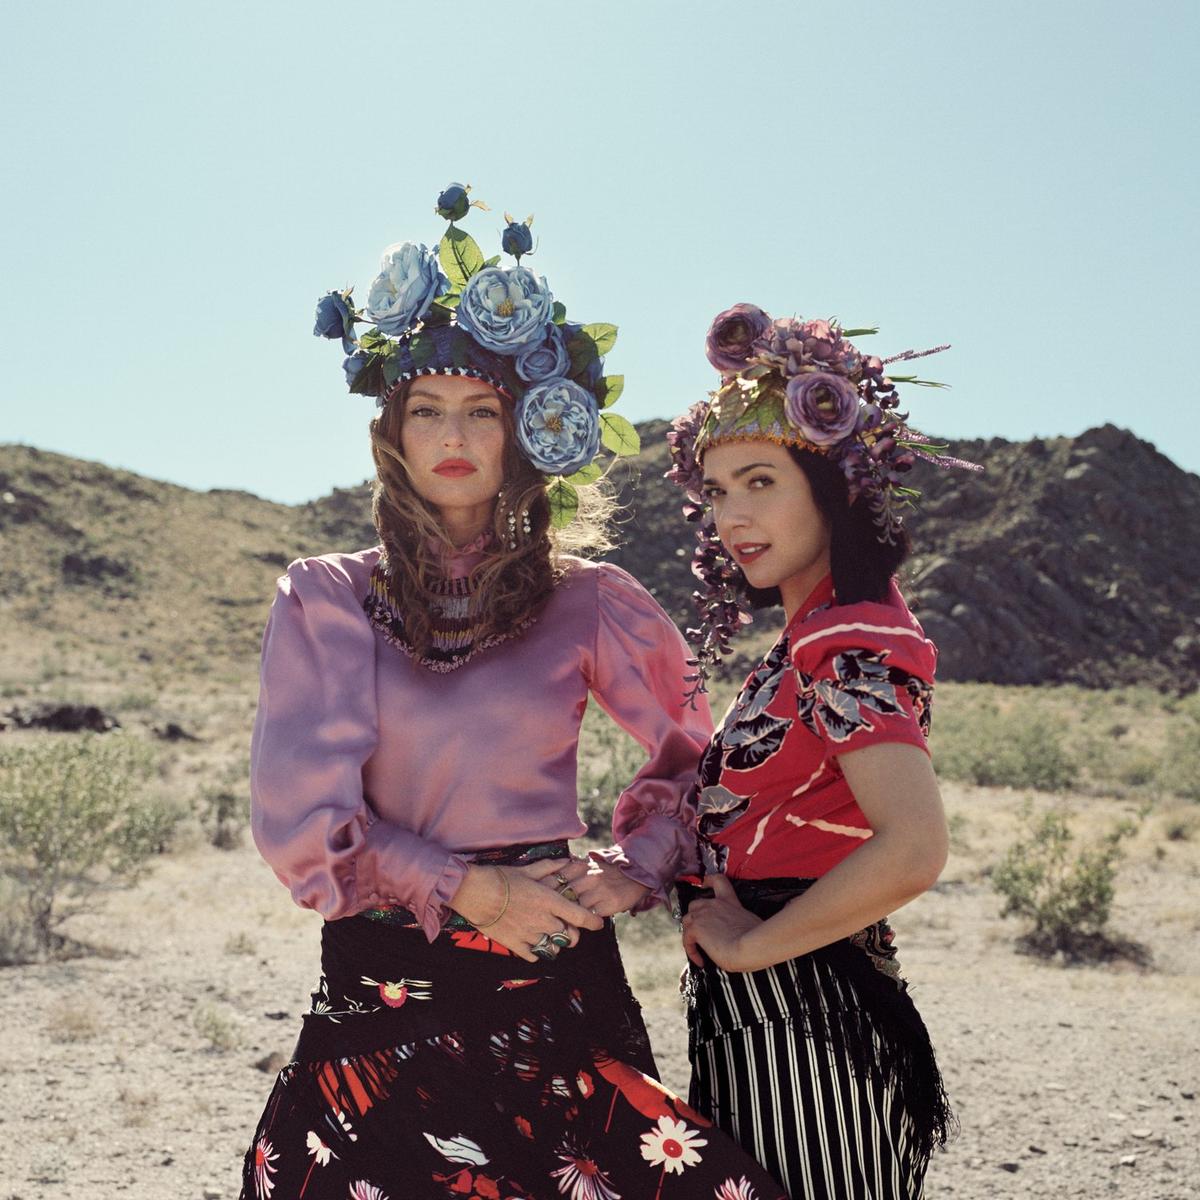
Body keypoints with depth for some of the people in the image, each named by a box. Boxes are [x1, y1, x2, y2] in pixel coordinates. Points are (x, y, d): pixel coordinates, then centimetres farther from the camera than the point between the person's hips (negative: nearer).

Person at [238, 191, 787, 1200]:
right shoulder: (327, 599, 4)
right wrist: (466, 888, -11)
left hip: (556, 976, 0)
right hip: (384, 980, 0)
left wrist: (635, 866, -2)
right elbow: (299, 814, -2)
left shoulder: (588, 603, 5)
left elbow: (697, 757, 15)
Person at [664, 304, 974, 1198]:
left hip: (797, 1025, -9)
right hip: (766, 1020, 9)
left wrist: (747, 943, -18)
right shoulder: (819, 633, 12)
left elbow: (914, 850, -30)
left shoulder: (843, 645, -17)